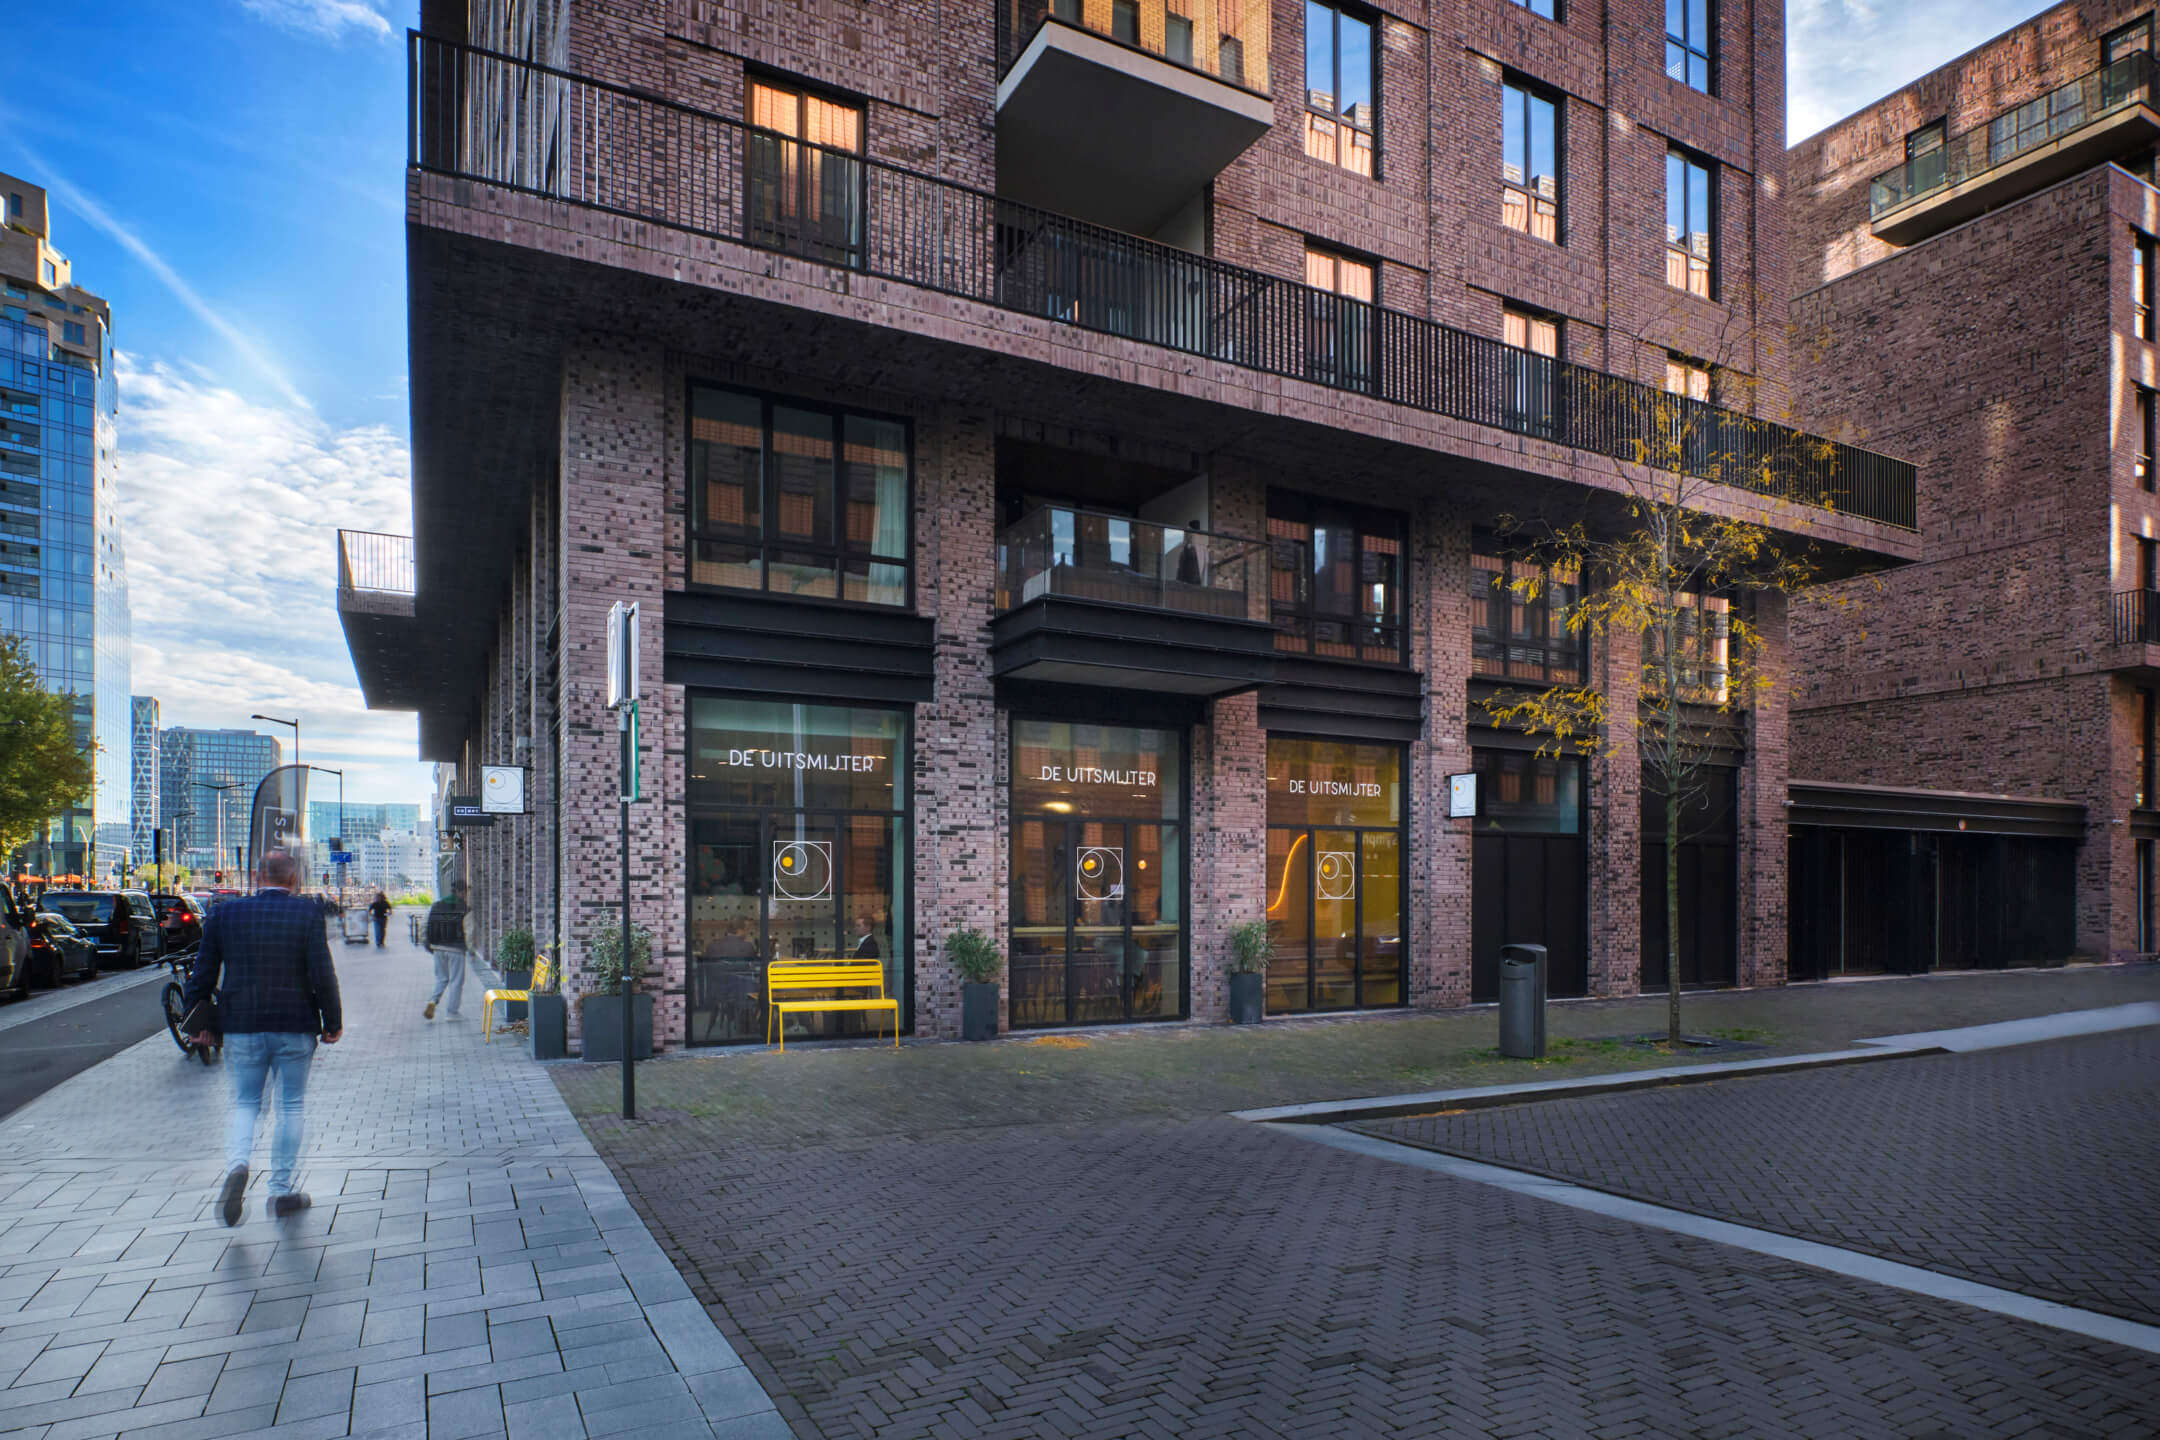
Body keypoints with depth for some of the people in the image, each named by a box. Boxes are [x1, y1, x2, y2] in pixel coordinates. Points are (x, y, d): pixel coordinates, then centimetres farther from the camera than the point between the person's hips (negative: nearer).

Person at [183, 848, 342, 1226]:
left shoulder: (225, 914, 2)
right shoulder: (307, 914, -8)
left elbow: (203, 974, 5)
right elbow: (323, 974, -11)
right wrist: (333, 1021, -1)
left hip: (241, 1026, 2)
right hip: (295, 1026, -2)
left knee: (244, 1103, 16)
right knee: (290, 1106, 10)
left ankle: (237, 1163, -11)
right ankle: (281, 1191, 14)